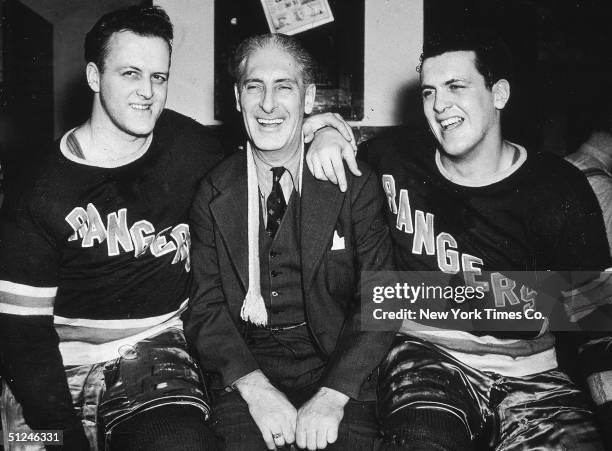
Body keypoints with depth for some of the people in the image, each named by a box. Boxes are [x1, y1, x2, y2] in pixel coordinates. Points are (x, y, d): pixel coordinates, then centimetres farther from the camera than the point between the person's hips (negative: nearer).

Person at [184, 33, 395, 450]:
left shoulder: (355, 185, 0)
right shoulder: (213, 194, 5)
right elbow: (206, 306, 0)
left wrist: (333, 395, -18)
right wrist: (255, 387, -16)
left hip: (338, 367, 0)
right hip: (244, 368, 1)